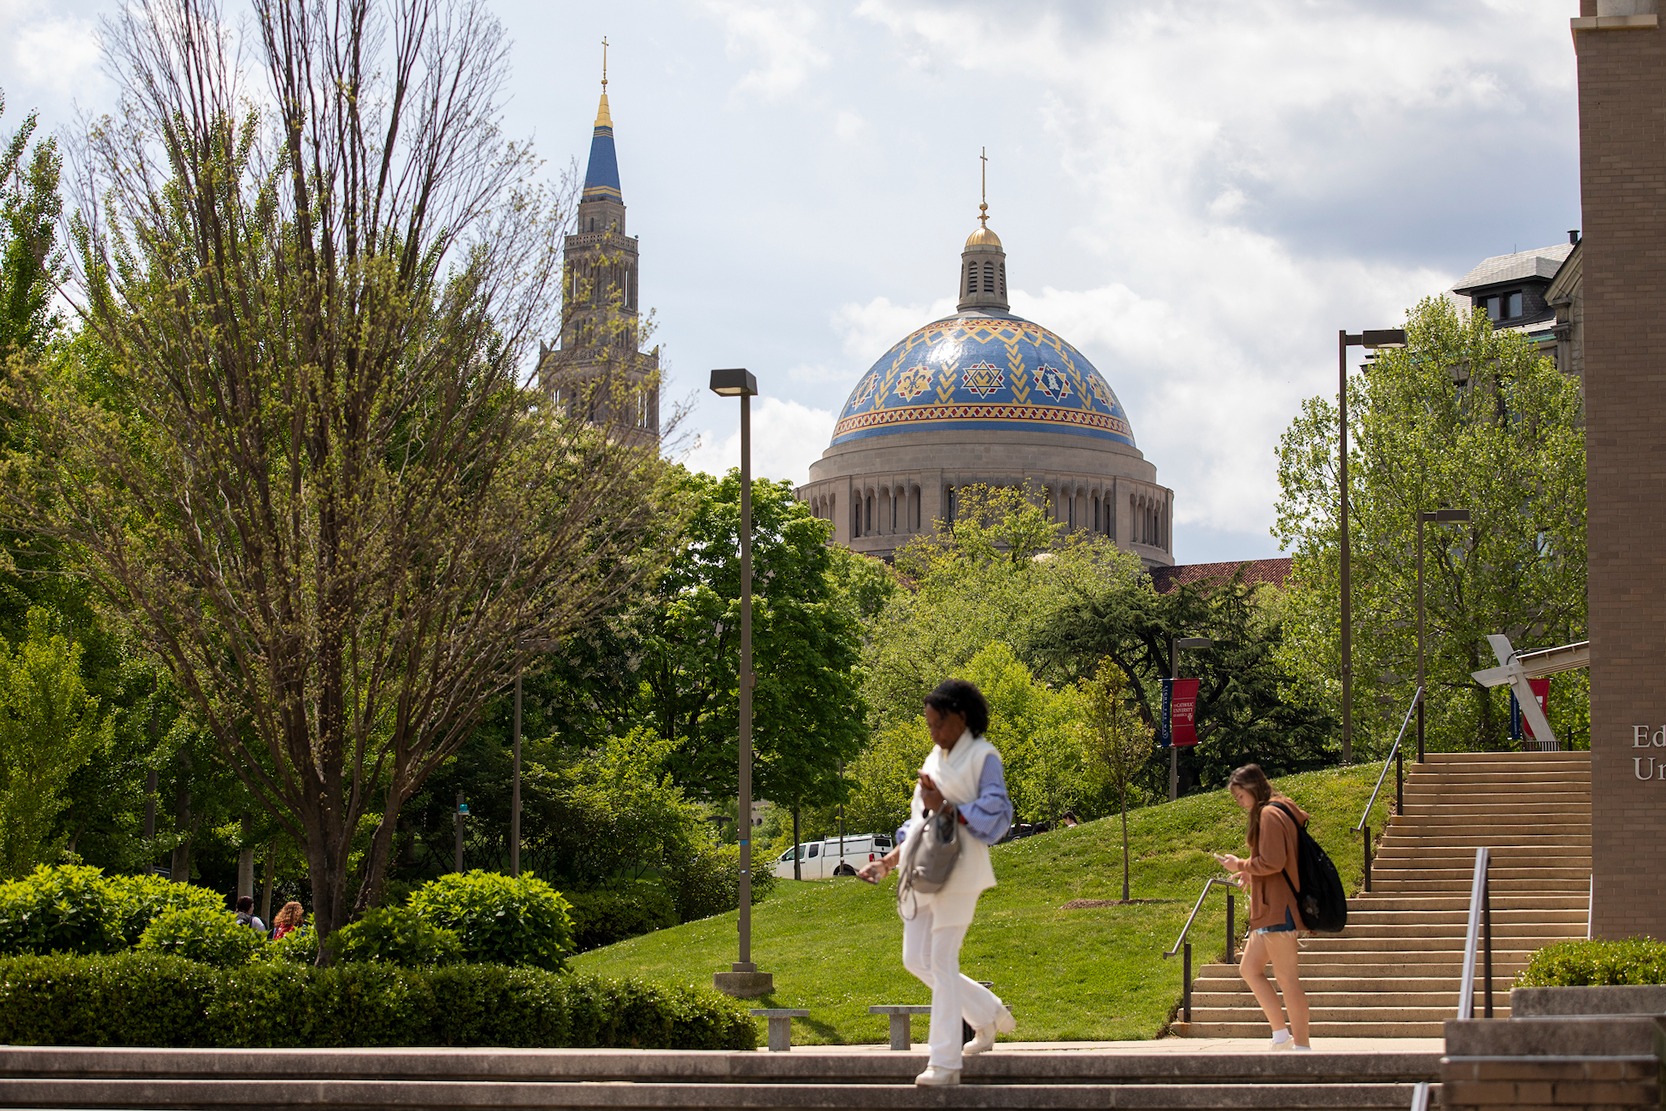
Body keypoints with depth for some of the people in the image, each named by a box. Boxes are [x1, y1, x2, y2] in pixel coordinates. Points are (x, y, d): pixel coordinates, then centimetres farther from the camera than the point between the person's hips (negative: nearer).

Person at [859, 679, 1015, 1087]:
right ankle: (989, 1013, 24)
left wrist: (946, 809, -20)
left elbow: (996, 812, -13)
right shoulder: (935, 759, 18)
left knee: (942, 962, -10)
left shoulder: (982, 757, -4)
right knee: (916, 960, 7)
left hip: (957, 870, -8)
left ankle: (945, 1063, -6)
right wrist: (889, 861, 14)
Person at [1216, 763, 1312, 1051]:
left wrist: (1241, 865, -7)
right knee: (1249, 968, 13)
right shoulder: (1279, 812, 18)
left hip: (1277, 909, -11)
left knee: (1287, 979, -7)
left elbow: (1273, 862, -21)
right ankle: (1282, 1034, 12)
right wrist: (1251, 874, 15)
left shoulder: (1269, 815, -14)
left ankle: (1301, 1045, -5)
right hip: (1269, 909, 11)